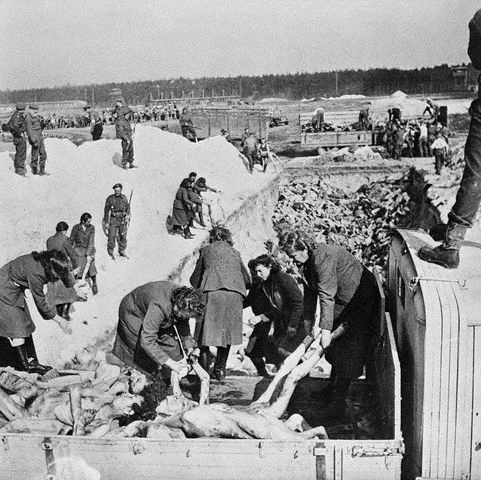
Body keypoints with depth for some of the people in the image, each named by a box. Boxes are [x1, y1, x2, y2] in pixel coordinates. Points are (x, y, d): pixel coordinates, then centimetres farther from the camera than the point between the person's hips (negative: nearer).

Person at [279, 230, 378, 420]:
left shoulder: (323, 257, -31)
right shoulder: (305, 261, -1)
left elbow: (327, 295, -34)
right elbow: (310, 291, 10)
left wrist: (325, 329, -34)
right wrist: (308, 320, 10)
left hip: (360, 298, -10)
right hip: (342, 301, 10)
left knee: (349, 348, -14)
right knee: (334, 347, 15)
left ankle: (338, 400, -14)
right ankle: (333, 388, 31)